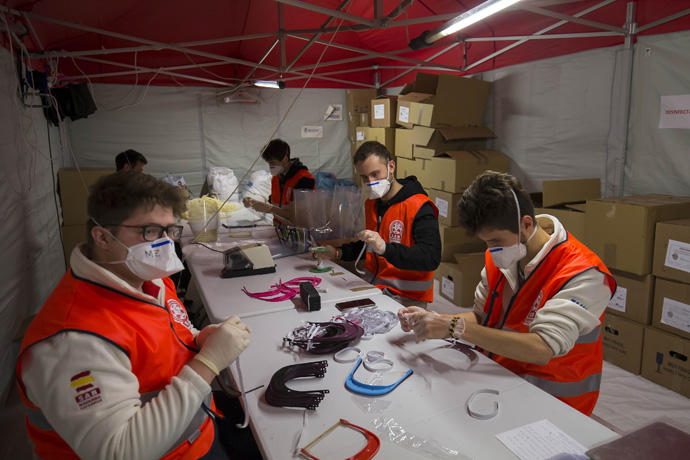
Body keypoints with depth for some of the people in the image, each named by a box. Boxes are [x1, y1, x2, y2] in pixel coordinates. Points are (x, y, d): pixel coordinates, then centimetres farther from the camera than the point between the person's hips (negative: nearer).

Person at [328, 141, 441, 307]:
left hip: (406, 298, -6)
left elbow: (432, 258, -24)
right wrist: (338, 252, 11)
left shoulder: (419, 206, -12)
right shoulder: (371, 204, 13)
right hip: (371, 286, 7)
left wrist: (385, 248, -36)